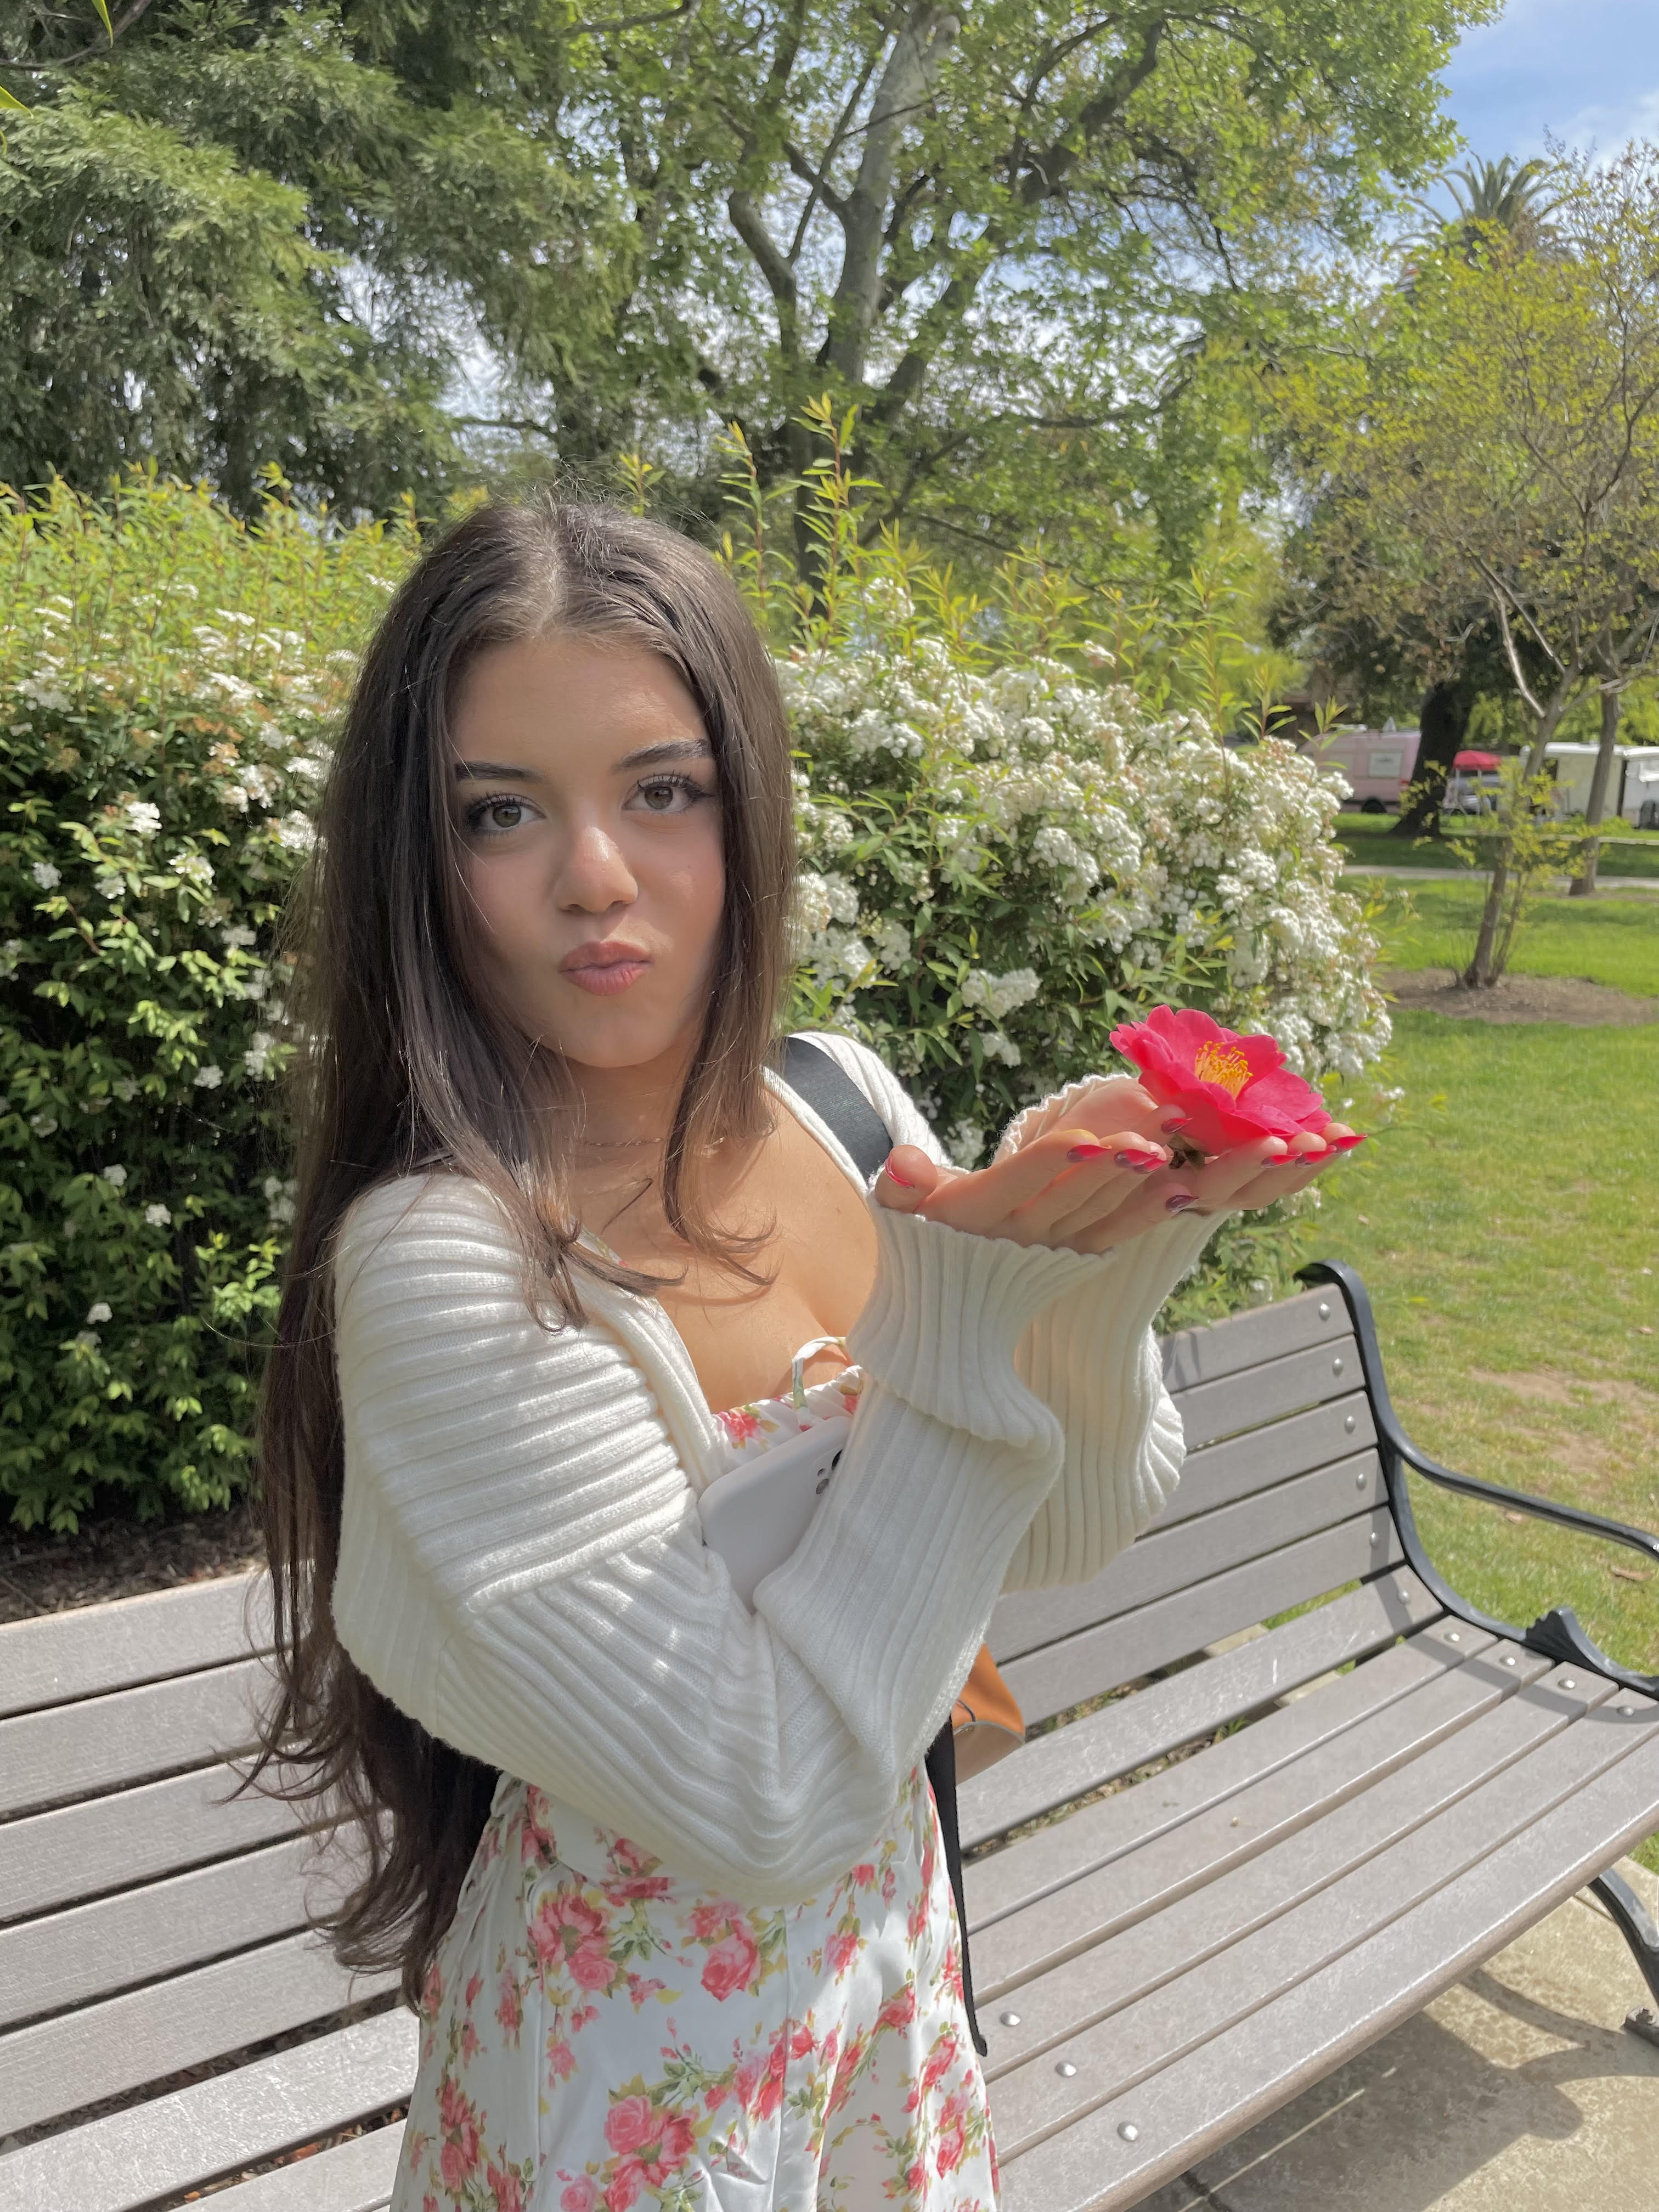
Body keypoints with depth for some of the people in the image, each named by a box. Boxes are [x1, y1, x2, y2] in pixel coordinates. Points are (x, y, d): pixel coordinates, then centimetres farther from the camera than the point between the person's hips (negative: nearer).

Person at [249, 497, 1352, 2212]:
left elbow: (1065, 1535, -4)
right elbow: (767, 1797, -28)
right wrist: (966, 1308, -30)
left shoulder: (840, 1102, -10)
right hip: (648, 2071, -5)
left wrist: (1111, 1260, -22)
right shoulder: (440, 1262, -29)